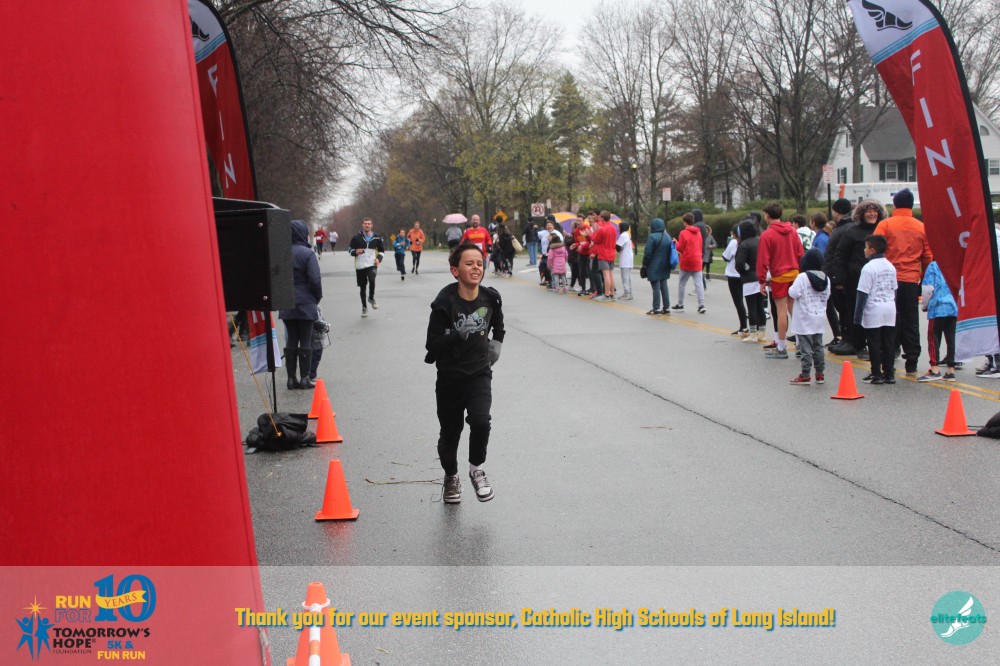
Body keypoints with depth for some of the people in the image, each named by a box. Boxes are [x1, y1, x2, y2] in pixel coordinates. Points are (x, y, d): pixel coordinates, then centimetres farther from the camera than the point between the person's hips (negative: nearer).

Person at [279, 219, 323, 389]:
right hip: (305, 304, -4)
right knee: (305, 341, 3)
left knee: (291, 340, 10)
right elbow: (315, 280, -15)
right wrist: (318, 297, 2)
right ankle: (304, 378, 3)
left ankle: (291, 378, 10)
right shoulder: (307, 253, -13)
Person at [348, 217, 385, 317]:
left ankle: (371, 298, -1)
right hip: (360, 266, 1)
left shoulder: (376, 238, 2)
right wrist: (355, 252, -15)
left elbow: (382, 250, 14)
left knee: (372, 280, -28)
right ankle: (364, 307, 25)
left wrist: (379, 258, -5)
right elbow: (350, 249, 7)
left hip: (372, 265, -1)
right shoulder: (356, 237, -1)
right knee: (362, 287, 8)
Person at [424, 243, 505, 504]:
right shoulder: (445, 302, -17)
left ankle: (476, 469, 6)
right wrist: (459, 334, -31)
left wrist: (496, 344, 6)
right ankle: (451, 477, 35)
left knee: (480, 421, -19)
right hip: (450, 377, -2)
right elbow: (433, 344, -18)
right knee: (450, 432, 9)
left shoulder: (490, 298, -4)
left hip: (480, 374, 2)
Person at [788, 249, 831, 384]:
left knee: (806, 348, -3)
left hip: (805, 320, -6)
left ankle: (805, 375, -2)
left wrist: (790, 288, 0)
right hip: (820, 318, 6)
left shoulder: (802, 277, -16)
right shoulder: (825, 278, 4)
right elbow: (827, 296, 11)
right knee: (818, 347, 13)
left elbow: (793, 293, -19)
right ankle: (820, 374, 17)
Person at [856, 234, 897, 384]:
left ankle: (876, 374, 4)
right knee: (889, 344, 8)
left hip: (873, 312, -6)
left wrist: (858, 315, -9)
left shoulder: (869, 268, -12)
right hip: (890, 310, 7)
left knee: (874, 345, 0)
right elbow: (894, 290, 17)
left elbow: (863, 294, -13)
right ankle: (889, 374, 12)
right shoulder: (890, 267, 10)